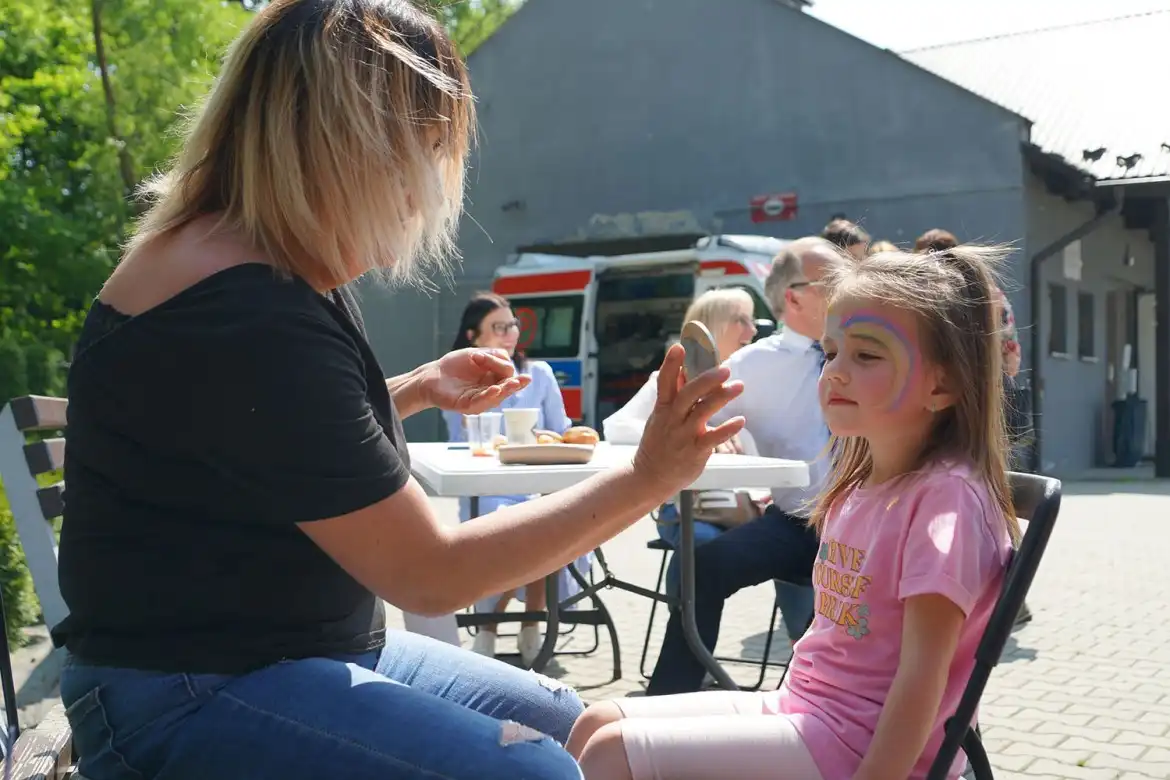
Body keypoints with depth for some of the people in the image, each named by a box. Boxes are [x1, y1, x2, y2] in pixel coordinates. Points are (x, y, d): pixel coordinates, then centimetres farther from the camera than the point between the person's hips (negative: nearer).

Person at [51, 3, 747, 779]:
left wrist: (415, 391, 12)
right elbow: (432, 572, -23)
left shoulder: (284, 272, 5)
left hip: (291, 652, 10)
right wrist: (648, 478, -21)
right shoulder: (244, 322, -27)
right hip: (191, 698, -10)